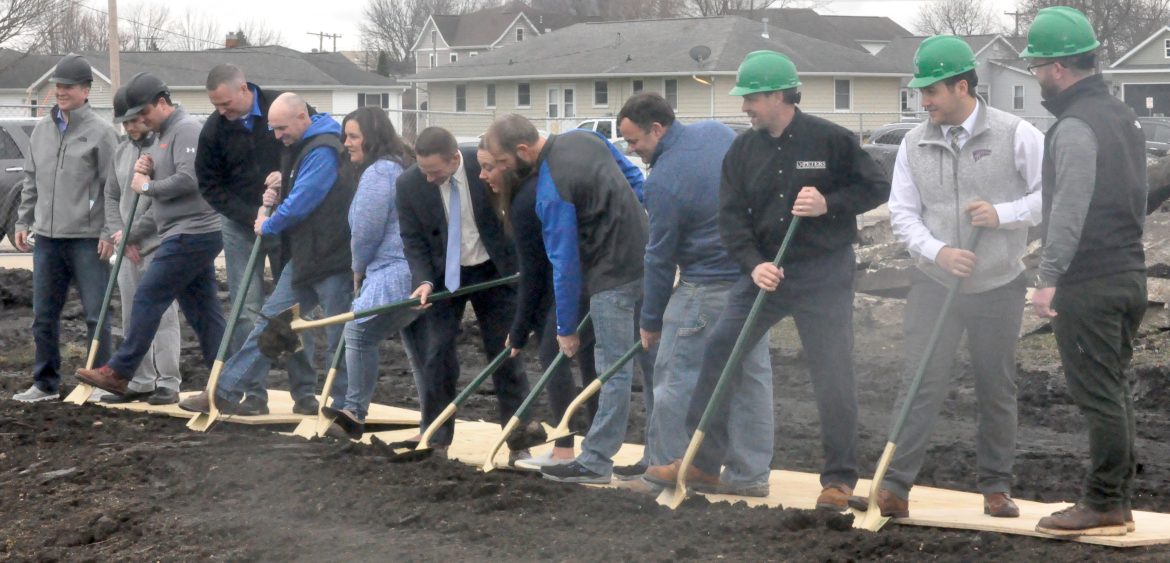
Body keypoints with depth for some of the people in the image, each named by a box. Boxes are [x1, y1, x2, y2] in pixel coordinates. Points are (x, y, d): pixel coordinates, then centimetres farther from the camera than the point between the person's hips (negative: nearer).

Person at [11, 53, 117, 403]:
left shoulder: (100, 132, -5)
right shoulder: (42, 130, 12)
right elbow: (31, 180, 19)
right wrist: (23, 222, 14)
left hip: (87, 240, -6)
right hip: (47, 238, 6)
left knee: (96, 315, -1)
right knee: (44, 316, 9)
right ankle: (46, 383, 18)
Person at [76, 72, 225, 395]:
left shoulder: (186, 130, -11)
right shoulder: (161, 135, 21)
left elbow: (188, 180, -22)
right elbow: (162, 186, 24)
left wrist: (147, 186, -10)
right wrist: (145, 172, 3)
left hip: (189, 235, -10)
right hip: (192, 236, 10)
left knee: (148, 300, -7)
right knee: (203, 311, 7)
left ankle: (119, 373, -3)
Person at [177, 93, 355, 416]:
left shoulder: (325, 150, -18)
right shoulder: (299, 147, 15)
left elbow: (303, 201, -21)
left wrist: (269, 226, -5)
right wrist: (278, 195, 7)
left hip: (333, 259, -10)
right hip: (304, 256, 10)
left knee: (339, 337, 0)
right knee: (271, 320, 8)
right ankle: (226, 392, 8)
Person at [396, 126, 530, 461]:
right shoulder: (409, 184, -16)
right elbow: (413, 240, -6)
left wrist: (522, 266, -8)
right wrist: (424, 281, -20)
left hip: (494, 271, -1)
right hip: (443, 276, 1)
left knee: (505, 354, 2)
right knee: (437, 355, -4)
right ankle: (436, 441, 6)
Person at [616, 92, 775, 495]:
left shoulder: (664, 181, -17)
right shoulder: (718, 132, 4)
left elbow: (660, 258, -11)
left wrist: (651, 321, 0)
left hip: (707, 288, -8)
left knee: (675, 378, 2)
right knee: (752, 374, 11)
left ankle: (663, 469, 8)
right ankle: (751, 473, 17)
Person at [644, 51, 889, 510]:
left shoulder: (831, 140, -9)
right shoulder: (743, 150, 3)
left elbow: (877, 188, -4)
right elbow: (731, 216, 0)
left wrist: (829, 204, -19)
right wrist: (753, 264, -15)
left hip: (824, 274, -4)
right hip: (764, 271, 4)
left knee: (833, 377, -3)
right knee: (719, 353, 1)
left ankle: (839, 479, 11)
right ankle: (703, 462, 11)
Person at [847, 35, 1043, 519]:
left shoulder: (1016, 135, -7)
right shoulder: (915, 144, 2)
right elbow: (902, 213, 1)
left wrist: (1003, 213, -20)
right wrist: (938, 251, -15)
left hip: (998, 286, -1)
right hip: (934, 284, 2)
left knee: (996, 390, 9)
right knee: (921, 384, -4)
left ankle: (996, 488, 23)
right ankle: (894, 488, -6)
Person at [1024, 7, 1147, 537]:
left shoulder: (1075, 126, -16)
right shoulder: (1122, 115, 15)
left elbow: (1069, 210, -23)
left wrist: (1049, 278, -23)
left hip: (1089, 283, -10)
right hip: (1128, 271, 10)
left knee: (1097, 395, -4)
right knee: (1114, 390, 14)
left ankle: (1103, 505, 0)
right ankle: (1118, 500, 20)